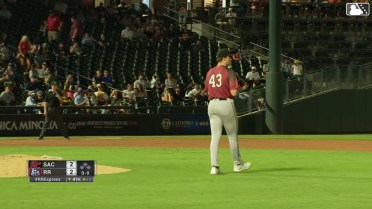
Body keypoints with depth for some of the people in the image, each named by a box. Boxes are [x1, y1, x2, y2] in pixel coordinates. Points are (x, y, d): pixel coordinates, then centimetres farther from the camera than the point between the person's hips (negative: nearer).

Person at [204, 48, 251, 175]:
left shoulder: (210, 73, 7)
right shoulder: (229, 73, -11)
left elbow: (206, 91, 14)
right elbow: (233, 92, -17)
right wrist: (236, 88, 4)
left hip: (212, 104, 5)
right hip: (226, 104, -5)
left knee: (215, 136, 3)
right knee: (232, 136, 10)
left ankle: (214, 166, -5)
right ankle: (237, 164, 21)